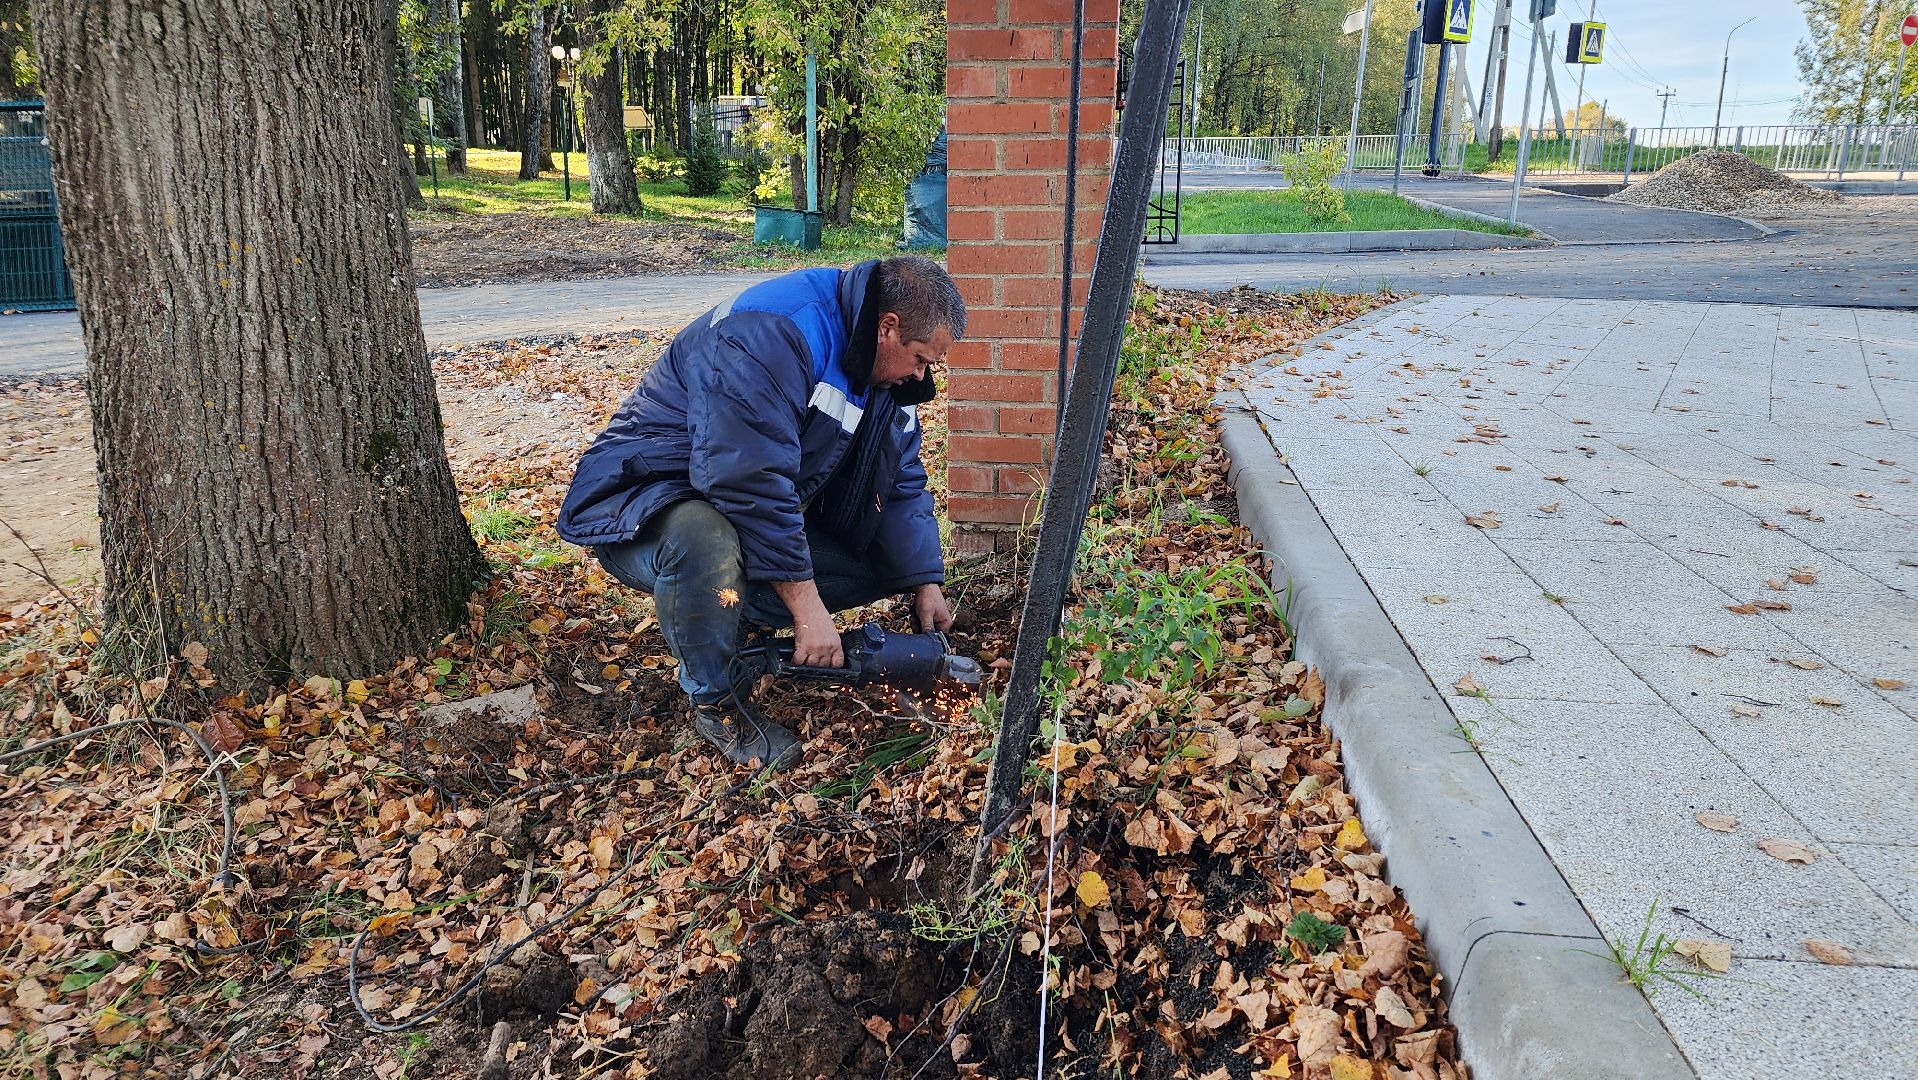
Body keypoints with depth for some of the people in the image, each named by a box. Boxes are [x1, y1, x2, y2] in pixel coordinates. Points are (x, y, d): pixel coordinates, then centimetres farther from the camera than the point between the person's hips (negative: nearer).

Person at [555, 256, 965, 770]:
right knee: (706, 544, -41)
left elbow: (902, 483, 10)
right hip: (642, 507, -8)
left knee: (880, 565, -4)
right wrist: (808, 607, -32)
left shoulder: (885, 369, 2)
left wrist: (926, 584, 2)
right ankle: (713, 700, -15)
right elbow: (750, 482, -35)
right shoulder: (770, 335, -28)